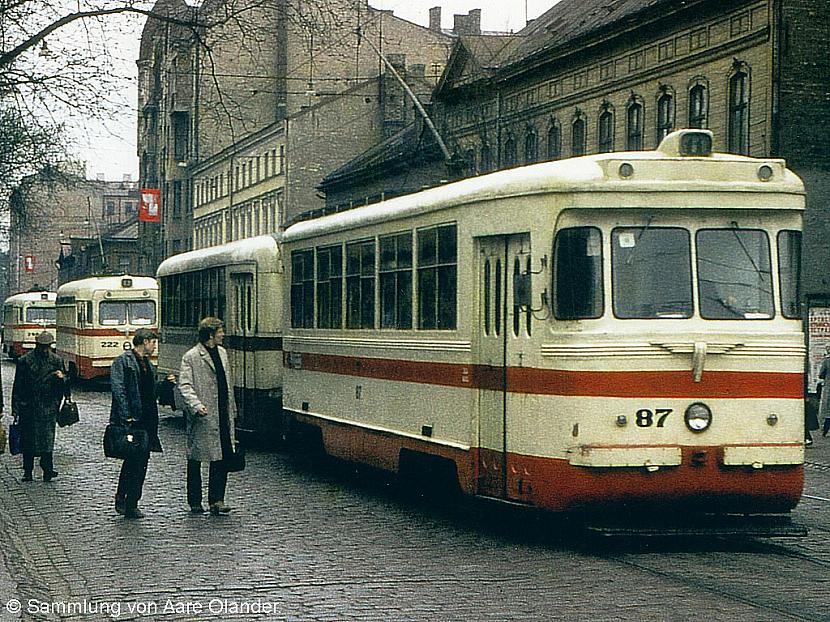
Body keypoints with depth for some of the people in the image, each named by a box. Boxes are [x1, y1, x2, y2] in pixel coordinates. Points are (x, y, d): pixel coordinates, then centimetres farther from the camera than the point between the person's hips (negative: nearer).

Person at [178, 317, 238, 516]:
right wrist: (196, 405, -30)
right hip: (203, 417, -6)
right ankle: (195, 503, 13)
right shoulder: (191, 357, -9)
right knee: (195, 460, 4)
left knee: (222, 457, 1)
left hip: (222, 416, 6)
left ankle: (216, 500, 6)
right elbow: (184, 386, -15)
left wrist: (231, 410, 20)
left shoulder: (222, 353, 14)